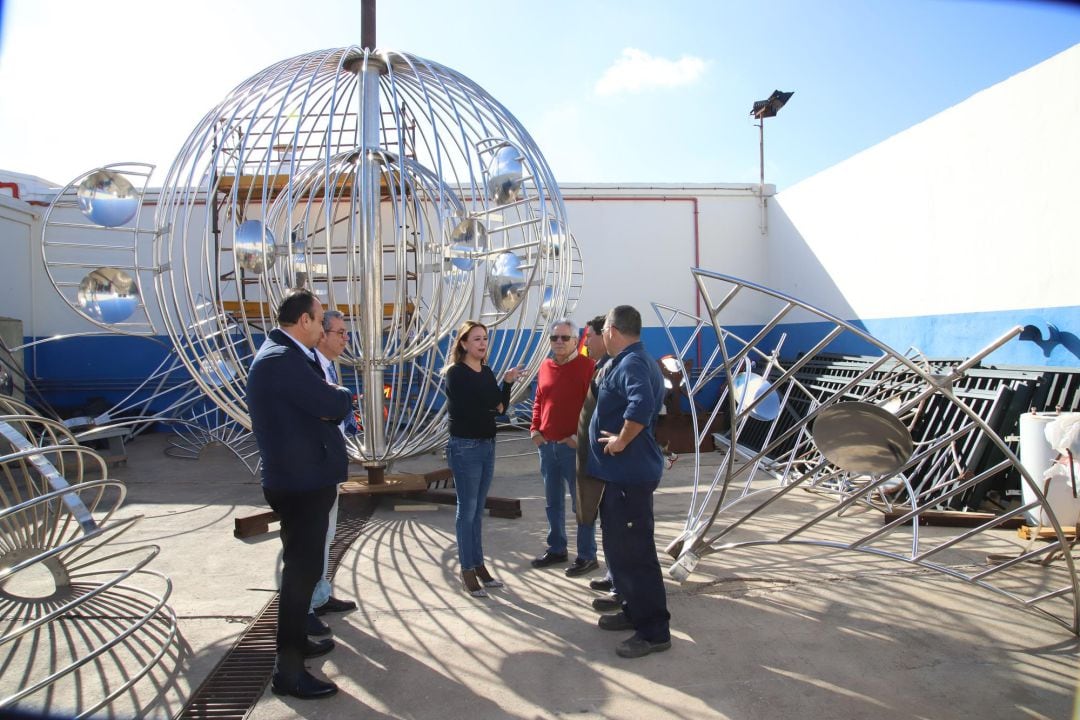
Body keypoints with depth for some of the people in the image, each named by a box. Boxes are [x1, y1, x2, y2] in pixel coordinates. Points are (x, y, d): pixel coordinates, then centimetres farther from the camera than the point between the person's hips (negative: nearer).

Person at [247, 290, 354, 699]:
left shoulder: (284, 354, 12)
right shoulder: (282, 359, -22)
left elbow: (323, 405, 13)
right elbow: (336, 406, -23)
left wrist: (333, 399, -6)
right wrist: (343, 397, -3)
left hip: (302, 480, 11)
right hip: (300, 484, -11)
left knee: (303, 567, 22)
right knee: (301, 571, -1)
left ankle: (296, 640, 39)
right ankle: (288, 671, 12)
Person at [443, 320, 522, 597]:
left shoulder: (487, 372, 10)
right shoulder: (456, 373, -10)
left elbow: (501, 407, 4)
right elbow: (464, 410, -18)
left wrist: (508, 383, -11)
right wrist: (490, 408, -2)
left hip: (487, 445, 7)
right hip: (465, 447, -7)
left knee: (477, 510, 13)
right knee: (467, 510, 0)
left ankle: (479, 564, 21)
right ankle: (467, 570, 10)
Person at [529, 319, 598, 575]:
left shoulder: (587, 367, -9)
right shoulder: (545, 367, 11)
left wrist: (581, 435, -18)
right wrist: (535, 428, 6)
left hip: (574, 446, -7)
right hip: (546, 445, 7)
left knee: (581, 502, 3)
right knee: (553, 501, 16)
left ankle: (587, 556, 13)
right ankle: (556, 549, 29)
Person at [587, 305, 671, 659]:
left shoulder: (632, 364, -20)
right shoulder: (631, 361, 14)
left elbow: (641, 405, -39)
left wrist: (621, 441, -25)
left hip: (629, 474, -11)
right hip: (619, 471, 11)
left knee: (634, 551, -3)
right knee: (619, 546, 20)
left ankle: (654, 630, 8)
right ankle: (635, 610, 33)